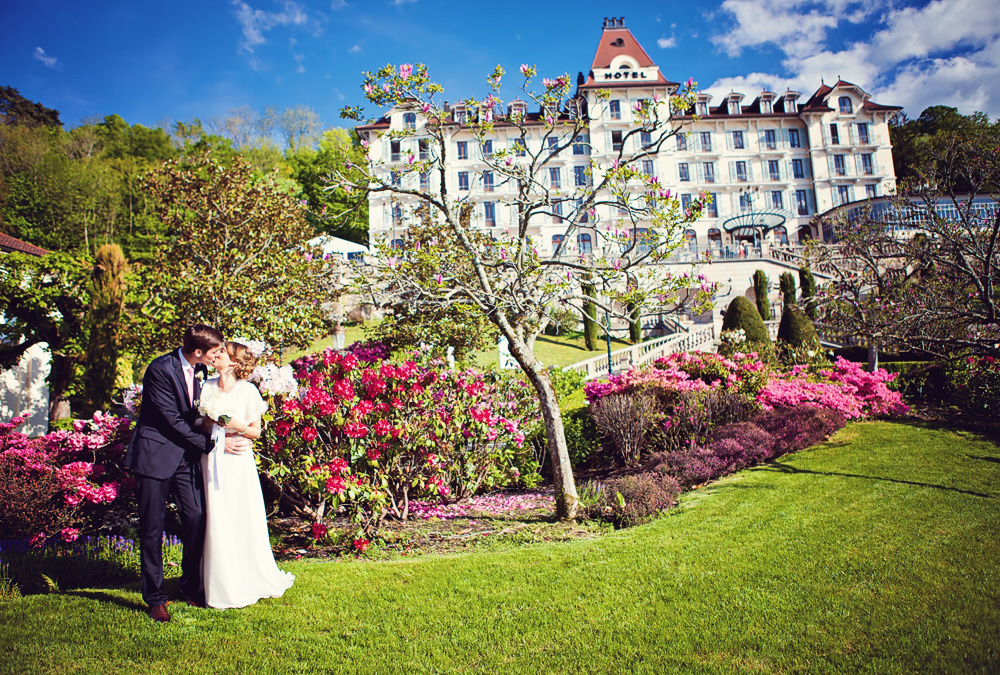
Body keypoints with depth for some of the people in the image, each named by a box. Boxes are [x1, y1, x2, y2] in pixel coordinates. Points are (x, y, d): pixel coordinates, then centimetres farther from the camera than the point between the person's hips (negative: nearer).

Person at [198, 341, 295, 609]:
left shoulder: (247, 391, -3)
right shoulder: (207, 386, 7)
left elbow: (256, 432, 0)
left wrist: (236, 426, -18)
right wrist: (207, 422, -8)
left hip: (237, 461, -3)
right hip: (212, 461, 3)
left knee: (243, 521, 3)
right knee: (216, 521, 4)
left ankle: (250, 581, 21)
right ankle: (222, 585, 17)